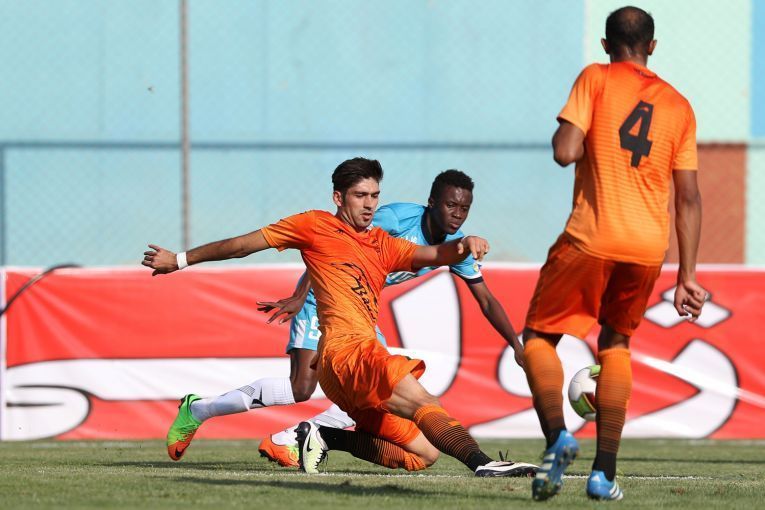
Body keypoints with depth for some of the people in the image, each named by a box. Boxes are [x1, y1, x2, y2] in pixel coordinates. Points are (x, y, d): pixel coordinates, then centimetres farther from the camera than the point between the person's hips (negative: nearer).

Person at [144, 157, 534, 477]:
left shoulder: (383, 246, 25)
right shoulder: (316, 226, 10)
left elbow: (432, 255, 12)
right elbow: (245, 244, 16)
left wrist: (463, 246, -11)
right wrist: (181, 260, 22)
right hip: (346, 350, -8)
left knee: (424, 453, 6)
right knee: (421, 401, -30)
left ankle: (326, 436, 8)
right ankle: (481, 463, -51)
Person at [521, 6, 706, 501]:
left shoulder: (596, 78, 1)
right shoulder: (678, 106, 12)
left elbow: (565, 152, -11)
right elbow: (689, 198, 10)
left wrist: (578, 137, 13)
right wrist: (687, 275, 12)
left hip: (592, 238, -4)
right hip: (649, 247, 4)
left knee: (538, 336, 11)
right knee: (616, 344, 21)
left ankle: (558, 435, -15)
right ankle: (605, 472, 12)